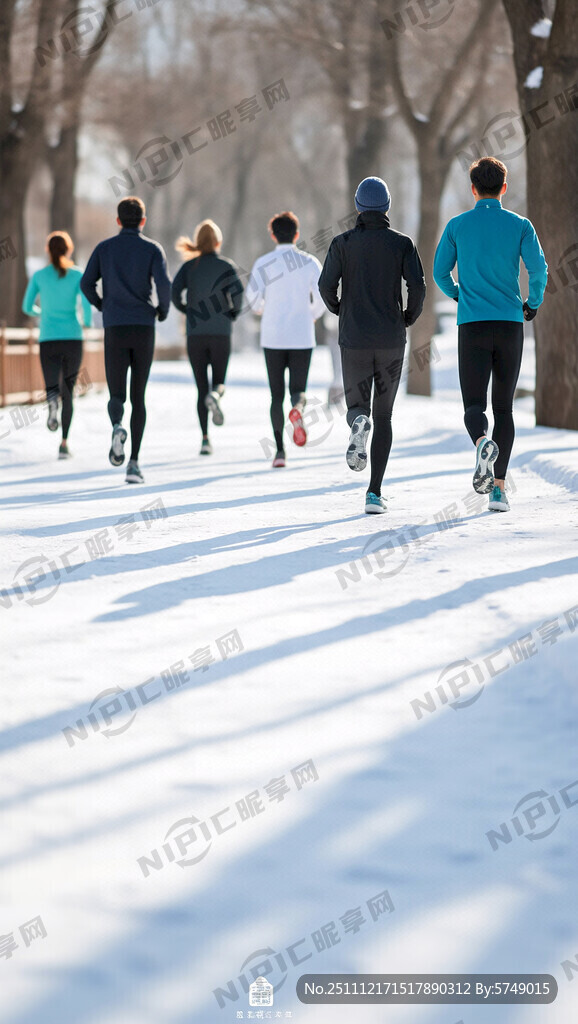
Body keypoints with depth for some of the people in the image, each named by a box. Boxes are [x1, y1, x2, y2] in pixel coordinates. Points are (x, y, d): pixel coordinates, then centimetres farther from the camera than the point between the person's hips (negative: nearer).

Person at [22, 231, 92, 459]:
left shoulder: (39, 276, 3)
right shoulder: (77, 275, 0)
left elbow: (27, 307, 7)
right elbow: (86, 303, -10)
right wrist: (88, 323, 11)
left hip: (48, 340, 0)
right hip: (73, 338, 0)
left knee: (53, 387, 2)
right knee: (68, 391, 13)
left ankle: (52, 400, -37)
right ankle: (64, 442, 3)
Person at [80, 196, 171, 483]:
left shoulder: (104, 248, 7)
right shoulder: (152, 249, 2)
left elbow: (86, 283, -1)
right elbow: (163, 283, -12)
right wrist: (163, 309, 8)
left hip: (115, 329, 0)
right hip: (144, 329, 0)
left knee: (117, 395, 5)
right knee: (138, 397, 9)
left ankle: (117, 428, -31)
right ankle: (134, 462, 0)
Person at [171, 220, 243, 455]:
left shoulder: (189, 266, 5)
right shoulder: (227, 265, 1)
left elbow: (174, 290, -9)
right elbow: (237, 292, -13)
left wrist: (186, 310, 7)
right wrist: (233, 313, 4)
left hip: (195, 333, 1)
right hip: (221, 332, -1)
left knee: (201, 388, 7)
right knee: (218, 381, 13)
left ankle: (205, 440, -3)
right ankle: (215, 395, -25)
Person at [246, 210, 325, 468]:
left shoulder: (263, 263, -1)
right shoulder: (310, 262, 2)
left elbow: (253, 296, -9)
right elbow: (322, 297, -3)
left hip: (273, 337, 0)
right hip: (302, 337, 0)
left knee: (277, 395, 8)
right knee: (298, 390, 8)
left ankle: (280, 450, 1)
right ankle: (297, 408, -29)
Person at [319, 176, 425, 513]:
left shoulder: (343, 242, 1)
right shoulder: (402, 243, 1)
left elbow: (327, 284, -10)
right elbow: (418, 286, -11)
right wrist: (410, 317, 9)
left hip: (354, 340, 0)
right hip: (391, 340, 0)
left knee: (357, 406, 14)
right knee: (383, 416, 11)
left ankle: (358, 423, -27)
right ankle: (375, 492, -1)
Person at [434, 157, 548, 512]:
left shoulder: (457, 226, 4)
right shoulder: (520, 225, 2)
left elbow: (440, 273, 7)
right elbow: (539, 269, -10)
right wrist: (533, 304, 10)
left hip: (472, 326, -1)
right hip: (510, 324, 1)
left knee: (475, 406, -1)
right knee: (504, 409, 11)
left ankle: (484, 444, -37)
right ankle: (498, 488, 4)